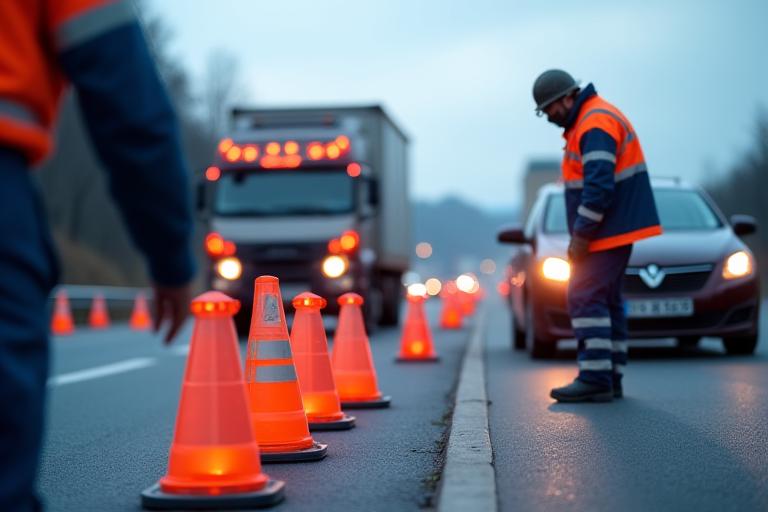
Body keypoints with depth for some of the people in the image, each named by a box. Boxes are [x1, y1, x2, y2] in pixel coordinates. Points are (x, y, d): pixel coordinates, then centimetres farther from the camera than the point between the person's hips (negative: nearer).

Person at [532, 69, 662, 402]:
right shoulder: (586, 122, 18)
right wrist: (582, 233, 16)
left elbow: (599, 185, -25)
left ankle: (595, 378, -15)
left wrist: (580, 234, -23)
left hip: (608, 231, -11)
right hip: (611, 232, 11)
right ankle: (610, 379, 13)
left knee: (586, 298, -12)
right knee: (605, 302, 11)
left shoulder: (595, 123, -16)